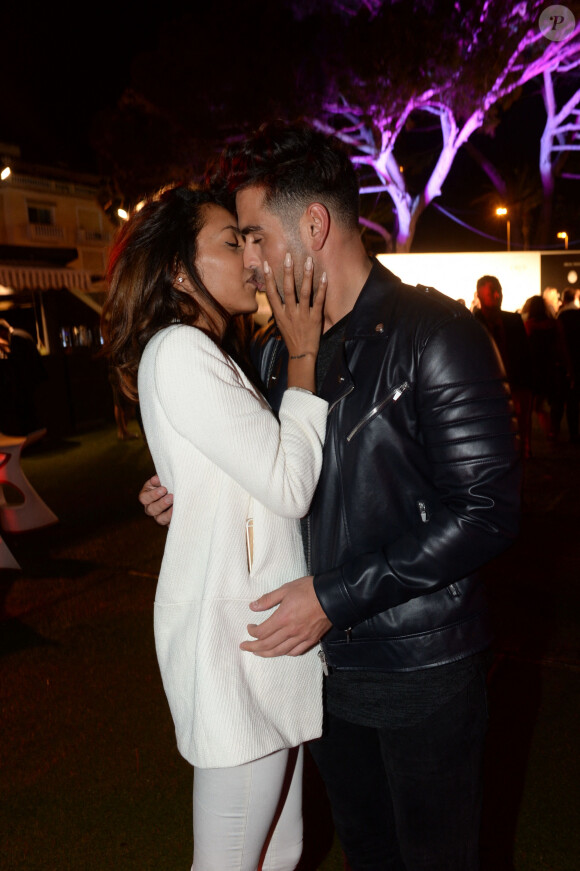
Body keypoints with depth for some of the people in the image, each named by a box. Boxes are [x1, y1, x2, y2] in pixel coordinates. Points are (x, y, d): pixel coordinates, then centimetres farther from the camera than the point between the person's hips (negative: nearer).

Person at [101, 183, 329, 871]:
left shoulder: (212, 357, 17)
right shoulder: (178, 352, -15)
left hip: (260, 628, 9)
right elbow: (289, 486, -18)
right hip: (232, 638, -9)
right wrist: (302, 357, -11)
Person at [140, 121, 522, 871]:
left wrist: (335, 596, -21)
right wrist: (192, 498, -2)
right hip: (323, 657, 6)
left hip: (421, 664, -5)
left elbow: (486, 511, -20)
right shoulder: (272, 348, 5)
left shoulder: (433, 332, -16)